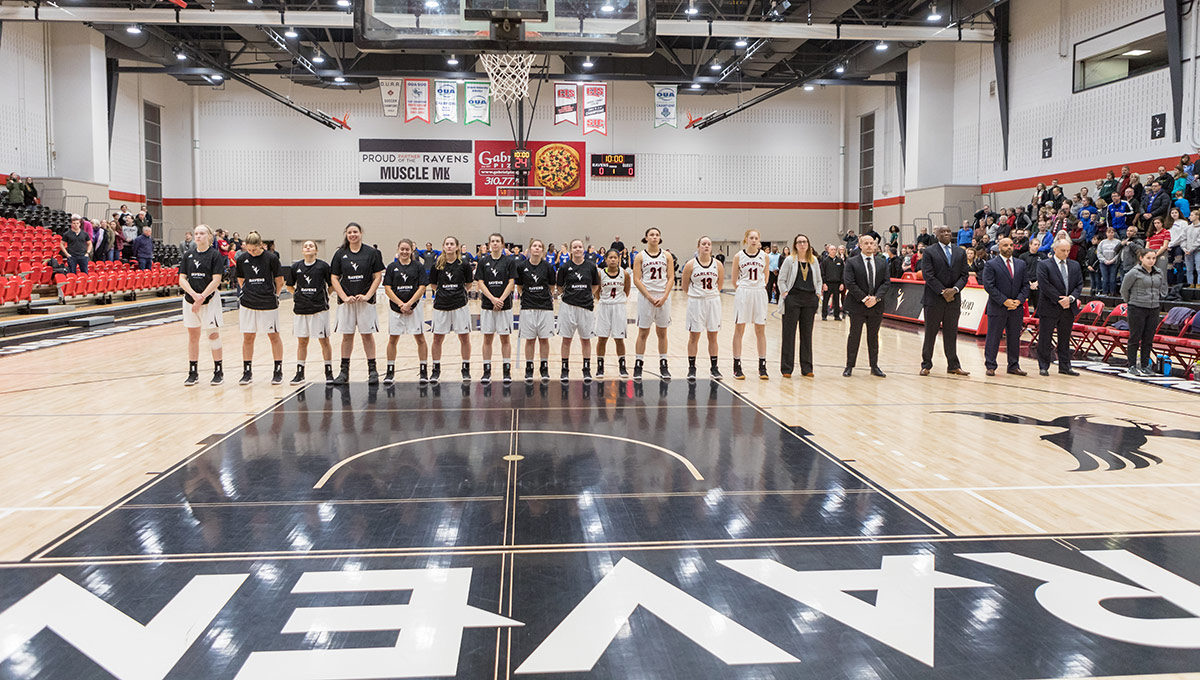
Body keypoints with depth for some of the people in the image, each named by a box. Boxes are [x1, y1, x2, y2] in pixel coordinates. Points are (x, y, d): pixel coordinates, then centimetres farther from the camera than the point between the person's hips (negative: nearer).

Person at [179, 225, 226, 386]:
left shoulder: (215, 255, -4)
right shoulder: (188, 255, 8)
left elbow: (216, 280, -10)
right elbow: (182, 279, 4)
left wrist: (202, 298, -17)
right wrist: (194, 295, -13)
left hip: (210, 299, -4)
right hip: (190, 300, 4)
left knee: (213, 334, -2)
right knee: (193, 336, 7)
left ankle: (219, 371, 7)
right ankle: (193, 373, 14)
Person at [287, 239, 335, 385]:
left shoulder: (323, 266, -4)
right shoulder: (296, 267, 4)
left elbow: (332, 284, 4)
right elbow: (290, 286, 16)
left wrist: (324, 296, 6)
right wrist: (299, 295, 10)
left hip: (319, 308, -3)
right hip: (300, 308, 3)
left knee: (324, 340, 1)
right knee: (302, 341, 9)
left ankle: (329, 372, 10)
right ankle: (299, 373, 17)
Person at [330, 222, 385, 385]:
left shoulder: (371, 253, -1)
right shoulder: (340, 254, 4)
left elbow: (378, 277, -1)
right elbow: (334, 278, 4)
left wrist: (367, 295, -10)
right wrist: (344, 297, -7)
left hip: (365, 300, -2)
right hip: (346, 301, 2)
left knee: (367, 334, 1)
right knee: (347, 336, 5)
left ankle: (372, 370, 8)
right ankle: (344, 371, 12)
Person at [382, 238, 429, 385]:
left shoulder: (418, 266, 1)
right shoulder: (392, 267, 5)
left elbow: (421, 288, -4)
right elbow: (387, 289, 0)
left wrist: (408, 304, -12)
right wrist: (401, 304, -10)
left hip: (414, 306, -1)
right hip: (395, 306, 1)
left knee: (420, 338, 1)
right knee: (393, 339, 5)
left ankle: (424, 371, 8)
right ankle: (390, 371, 13)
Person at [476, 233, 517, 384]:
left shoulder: (510, 261, 1)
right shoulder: (483, 261, 5)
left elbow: (511, 283, -3)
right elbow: (480, 283, 0)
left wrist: (501, 299, -13)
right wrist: (493, 298, -12)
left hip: (504, 304, -1)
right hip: (487, 304, 1)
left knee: (505, 338, 3)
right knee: (487, 338, 5)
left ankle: (507, 371, 8)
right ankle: (487, 371, 11)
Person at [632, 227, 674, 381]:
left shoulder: (667, 256, 6)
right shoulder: (640, 256, 0)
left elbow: (671, 278, 3)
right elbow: (637, 280, -5)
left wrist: (664, 297, -10)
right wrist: (650, 298, -13)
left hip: (664, 297, 2)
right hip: (646, 297, -2)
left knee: (662, 332, 8)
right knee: (643, 332, 2)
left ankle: (663, 365, 15)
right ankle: (638, 365, 8)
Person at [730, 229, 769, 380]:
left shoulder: (764, 256, 4)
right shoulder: (738, 256, -1)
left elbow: (765, 277, 14)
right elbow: (734, 279, 5)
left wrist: (761, 287, 9)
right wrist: (740, 291, 4)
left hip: (759, 293, 2)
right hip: (742, 294, -2)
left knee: (760, 331, 4)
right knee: (739, 330, 1)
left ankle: (762, 366, 10)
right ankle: (737, 367, 7)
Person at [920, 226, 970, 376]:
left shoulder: (961, 253, 12)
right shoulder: (929, 252, -1)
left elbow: (964, 275, 7)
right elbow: (928, 275, -8)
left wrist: (955, 289, -11)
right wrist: (943, 292, -14)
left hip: (954, 299, 4)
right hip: (934, 299, -3)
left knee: (951, 334, 7)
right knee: (930, 333, 2)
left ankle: (953, 366, 12)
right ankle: (926, 365, 9)